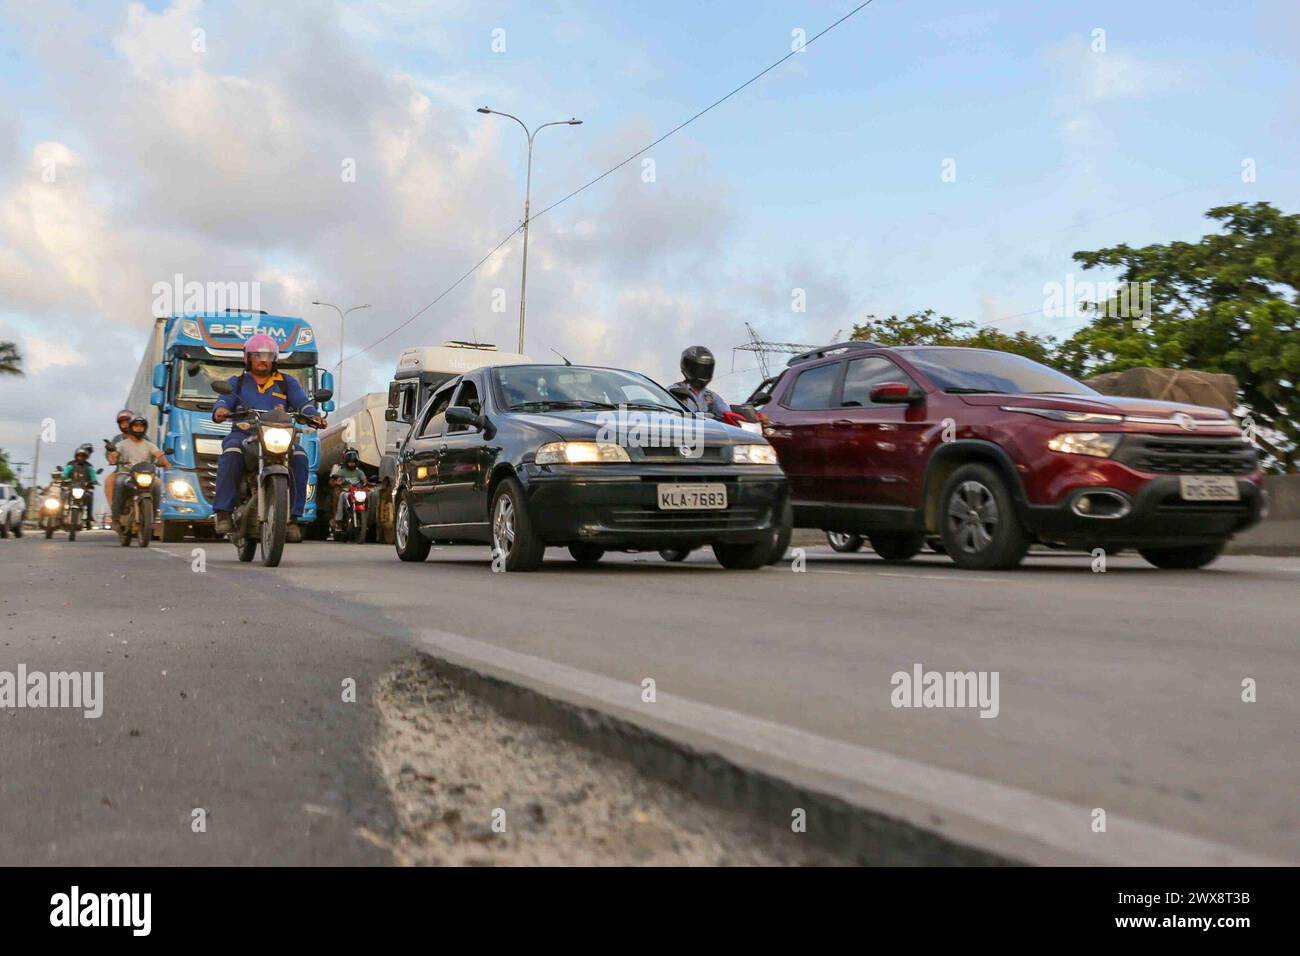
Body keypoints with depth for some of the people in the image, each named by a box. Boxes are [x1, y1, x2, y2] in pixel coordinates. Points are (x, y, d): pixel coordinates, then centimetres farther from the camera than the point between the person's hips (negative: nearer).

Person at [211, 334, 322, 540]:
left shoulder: (288, 383, 23)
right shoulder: (237, 382, 23)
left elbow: (303, 403, 7)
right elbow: (224, 400, 4)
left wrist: (314, 415, -17)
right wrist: (220, 410, -22)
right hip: (243, 433, 0)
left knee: (299, 457, -31)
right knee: (231, 452, -35)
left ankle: (292, 516, -28)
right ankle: (224, 513, -34)